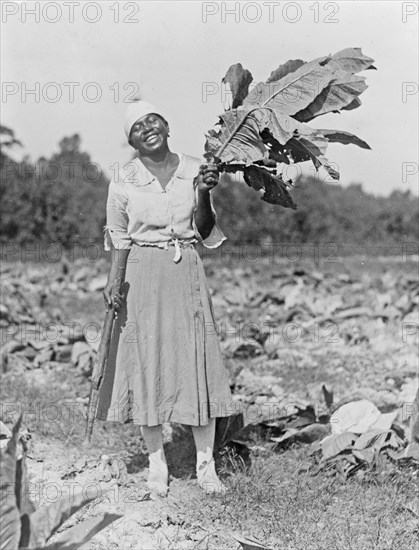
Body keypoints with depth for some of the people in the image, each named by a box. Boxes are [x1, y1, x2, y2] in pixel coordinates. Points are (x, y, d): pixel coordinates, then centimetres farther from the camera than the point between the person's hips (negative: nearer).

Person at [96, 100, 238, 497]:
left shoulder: (193, 170, 3)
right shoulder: (124, 183, 0)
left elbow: (205, 233, 6)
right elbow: (119, 240, 4)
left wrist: (204, 194, -9)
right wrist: (112, 283, -8)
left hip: (187, 271, 1)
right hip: (143, 274, -1)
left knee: (197, 361, 0)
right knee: (148, 362, 2)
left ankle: (205, 464, 10)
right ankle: (156, 462, 16)